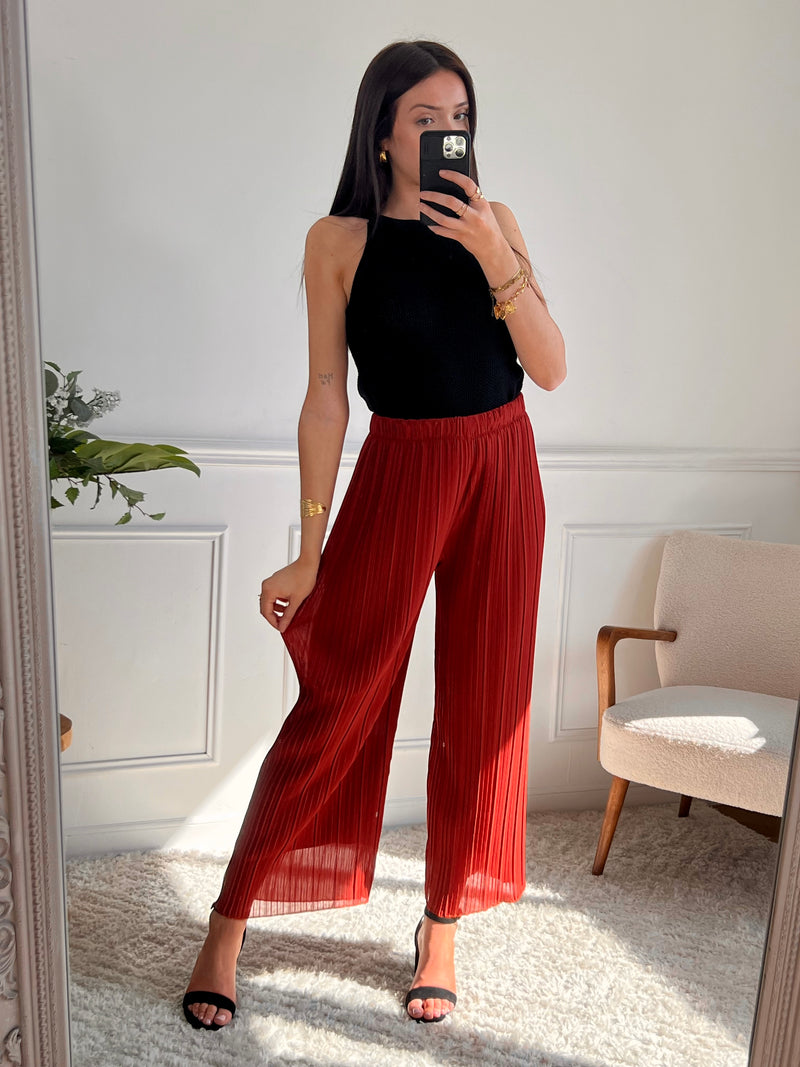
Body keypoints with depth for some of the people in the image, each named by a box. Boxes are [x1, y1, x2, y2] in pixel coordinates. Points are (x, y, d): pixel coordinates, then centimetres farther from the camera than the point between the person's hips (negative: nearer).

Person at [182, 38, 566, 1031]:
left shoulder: (493, 223, 7)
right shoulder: (341, 240, -2)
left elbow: (550, 368, 0)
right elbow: (326, 395, -5)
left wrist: (497, 258, -14)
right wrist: (311, 552, -7)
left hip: (503, 472, 4)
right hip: (399, 473, -3)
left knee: (481, 709, 7)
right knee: (336, 705, -2)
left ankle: (442, 926, 27)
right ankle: (228, 923, 17)